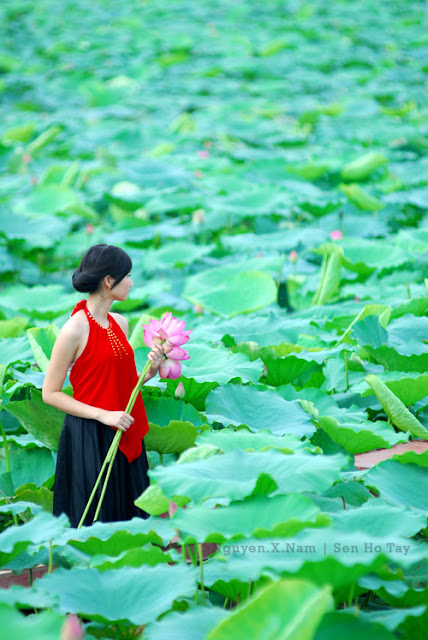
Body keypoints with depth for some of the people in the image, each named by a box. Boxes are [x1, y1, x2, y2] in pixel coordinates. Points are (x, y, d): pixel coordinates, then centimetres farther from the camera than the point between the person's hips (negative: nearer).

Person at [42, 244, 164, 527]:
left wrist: (150, 371, -1)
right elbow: (50, 393, -11)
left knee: (130, 515, 11)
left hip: (125, 437, 7)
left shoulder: (120, 323, 8)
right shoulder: (75, 330, -14)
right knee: (96, 521, 0)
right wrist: (102, 414, -17)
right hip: (90, 438, -7)